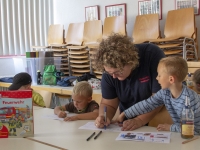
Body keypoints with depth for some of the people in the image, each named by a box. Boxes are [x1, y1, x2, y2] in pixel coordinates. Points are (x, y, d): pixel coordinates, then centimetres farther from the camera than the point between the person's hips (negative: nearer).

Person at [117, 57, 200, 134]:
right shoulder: (165, 93, -5)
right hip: (178, 133, 6)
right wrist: (124, 114, 1)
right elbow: (147, 104, 1)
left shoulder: (190, 98, -26)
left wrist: (170, 127, -17)